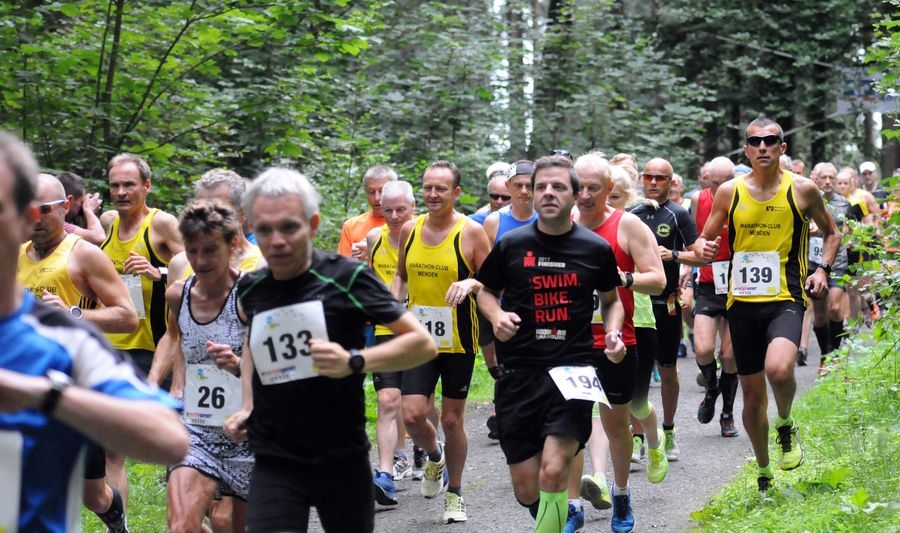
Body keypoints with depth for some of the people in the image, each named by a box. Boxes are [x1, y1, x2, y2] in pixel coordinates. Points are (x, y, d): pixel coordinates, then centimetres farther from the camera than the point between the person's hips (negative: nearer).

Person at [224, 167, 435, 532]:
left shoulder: (345, 278, -11)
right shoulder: (250, 289, 2)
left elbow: (423, 343, -10)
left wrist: (353, 362, -24)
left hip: (343, 460, -2)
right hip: (274, 463, 2)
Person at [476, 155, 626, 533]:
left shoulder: (596, 249, 2)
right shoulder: (511, 245, 2)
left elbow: (611, 300, 18)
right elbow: (486, 291, 16)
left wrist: (613, 332, -2)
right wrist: (496, 315, -5)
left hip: (572, 367, -2)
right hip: (519, 372, 2)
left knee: (553, 472, -21)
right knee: (526, 490, 5)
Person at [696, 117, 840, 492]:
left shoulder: (802, 189, 0)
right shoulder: (729, 192, 3)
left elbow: (831, 232, 15)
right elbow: (706, 239, 11)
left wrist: (823, 269, -2)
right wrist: (704, 249, -13)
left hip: (785, 299, -2)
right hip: (742, 302, 3)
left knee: (778, 369, -30)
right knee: (752, 393, 8)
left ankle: (786, 426, 3)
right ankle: (764, 472, 28)